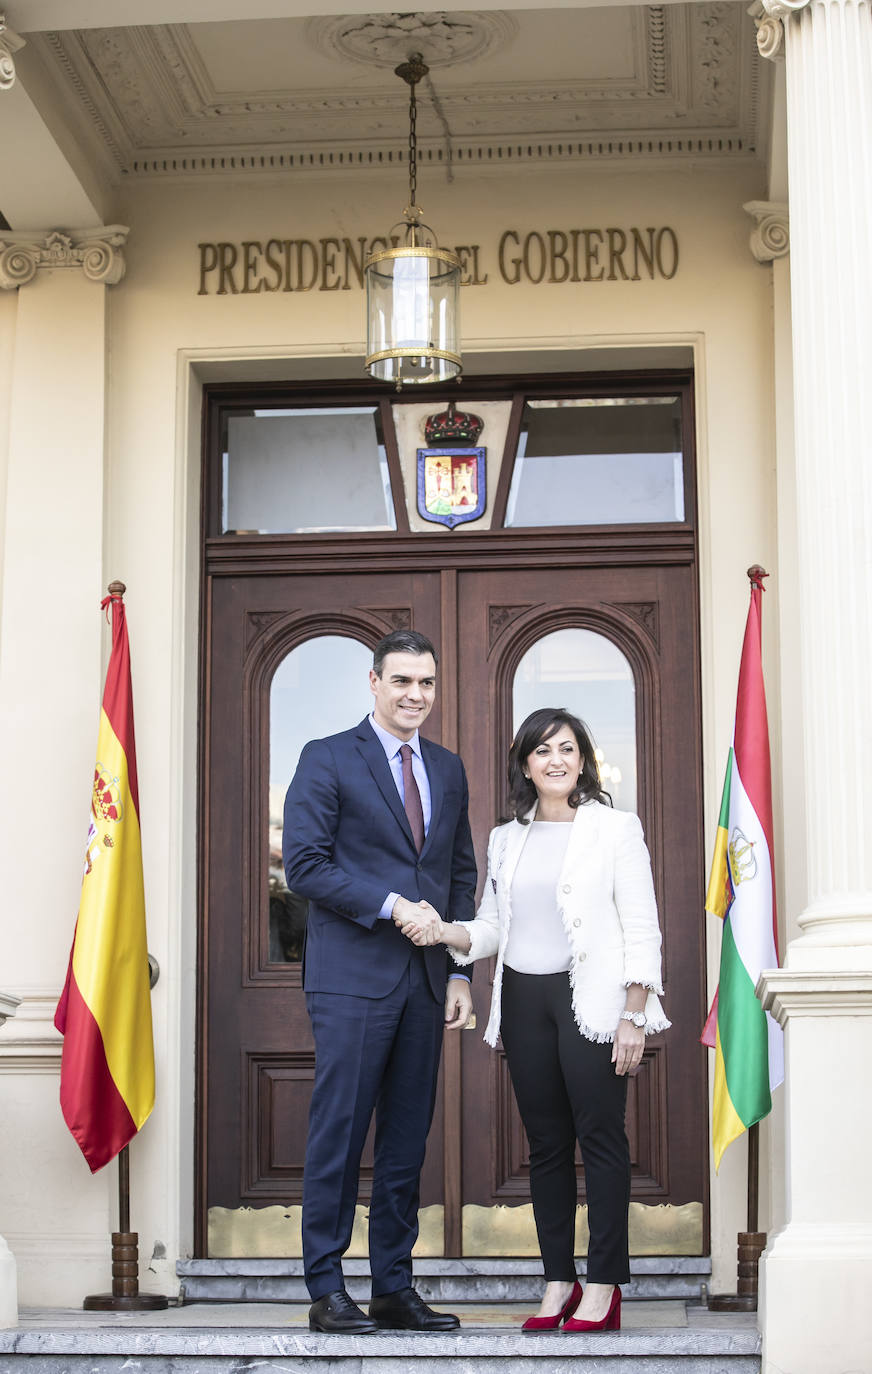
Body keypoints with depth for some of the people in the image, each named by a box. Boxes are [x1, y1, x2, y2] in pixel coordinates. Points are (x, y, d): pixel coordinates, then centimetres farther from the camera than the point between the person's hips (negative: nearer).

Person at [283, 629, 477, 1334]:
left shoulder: (448, 769, 16)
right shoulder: (327, 759, -2)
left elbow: (462, 874, 17)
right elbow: (305, 863, -9)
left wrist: (461, 971, 8)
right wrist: (389, 904, -16)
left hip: (425, 982, 6)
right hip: (352, 977, -5)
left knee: (408, 1138, 9)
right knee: (339, 1133, -4)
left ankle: (395, 1288, 16)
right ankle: (327, 1290, 4)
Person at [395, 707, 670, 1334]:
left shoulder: (615, 828, 0)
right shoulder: (506, 839, 14)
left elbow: (642, 929, -4)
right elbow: (492, 928, 14)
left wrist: (634, 1017, -11)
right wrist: (444, 932, -7)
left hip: (591, 998, -5)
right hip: (524, 998, 5)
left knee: (601, 1136, -5)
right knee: (546, 1142, 7)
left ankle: (604, 1288, -1)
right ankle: (558, 1283, 12)